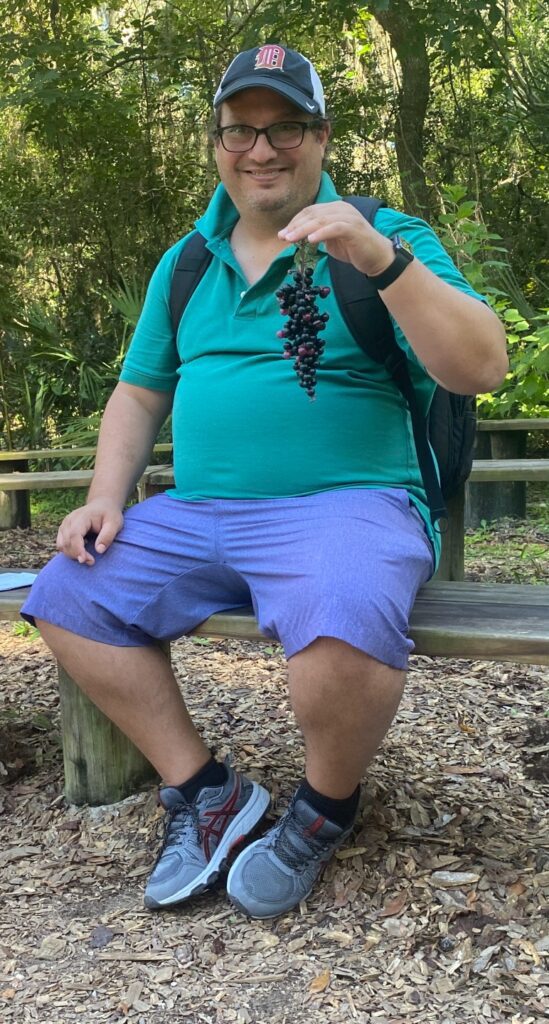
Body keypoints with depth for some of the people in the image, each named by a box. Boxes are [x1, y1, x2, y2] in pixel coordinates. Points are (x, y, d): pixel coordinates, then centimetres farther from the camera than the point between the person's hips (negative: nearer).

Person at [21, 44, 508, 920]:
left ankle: (327, 808, -2)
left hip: (345, 504, -5)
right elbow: (140, 390, 20)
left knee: (341, 629, -35)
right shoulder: (185, 263, 17)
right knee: (66, 599, -8)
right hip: (196, 513, 6)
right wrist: (107, 495, 4)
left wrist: (382, 259, -23)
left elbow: (482, 367, -11)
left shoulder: (386, 239, 2)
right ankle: (205, 791, 4)